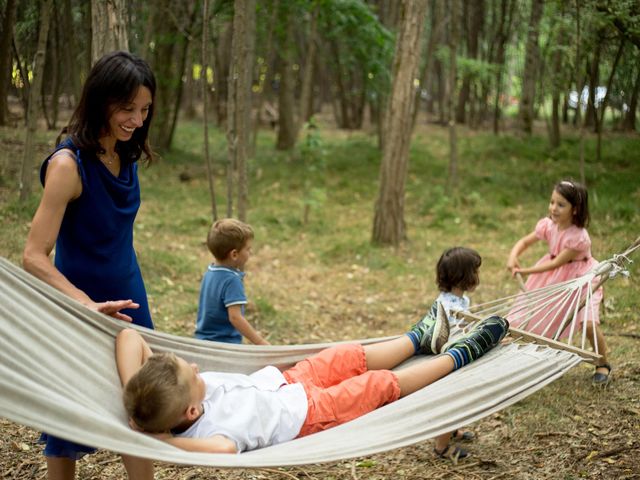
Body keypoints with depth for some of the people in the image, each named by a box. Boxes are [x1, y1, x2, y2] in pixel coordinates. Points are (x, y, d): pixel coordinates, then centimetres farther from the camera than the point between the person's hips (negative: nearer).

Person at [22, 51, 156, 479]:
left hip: (128, 303, 6)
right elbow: (34, 257, -23)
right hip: (81, 310, -6)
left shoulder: (126, 157, 1)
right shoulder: (68, 163, -20)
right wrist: (88, 304, -34)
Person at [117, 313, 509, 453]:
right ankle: (459, 356, 33)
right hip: (307, 412, -7)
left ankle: (420, 339, 47)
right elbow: (225, 448, -68)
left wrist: (135, 396, -35)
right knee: (385, 383, 9)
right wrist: (165, 441, -55)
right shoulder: (212, 429, -44)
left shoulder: (158, 395, -25)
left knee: (350, 357, 20)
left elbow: (130, 336, -23)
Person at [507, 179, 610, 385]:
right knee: (538, 318, 9)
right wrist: (513, 257, -25)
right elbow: (524, 241, -3)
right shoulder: (548, 225, -11)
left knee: (589, 323, -21)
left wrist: (526, 271, -29)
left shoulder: (578, 237, -28)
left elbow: (557, 263, -28)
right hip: (555, 280, 7)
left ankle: (603, 365, 1)